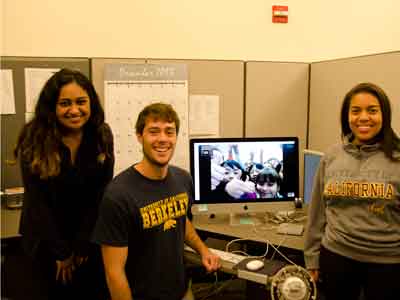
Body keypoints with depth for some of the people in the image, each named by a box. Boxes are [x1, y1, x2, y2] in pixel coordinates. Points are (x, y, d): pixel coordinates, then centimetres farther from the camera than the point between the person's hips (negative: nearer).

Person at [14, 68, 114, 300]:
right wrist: (61, 251, -10)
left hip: (91, 238, 2)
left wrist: (81, 246, -10)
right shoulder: (34, 140, -16)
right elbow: (37, 201, -13)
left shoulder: (102, 135, -11)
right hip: (47, 240, -1)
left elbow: (102, 193, -10)